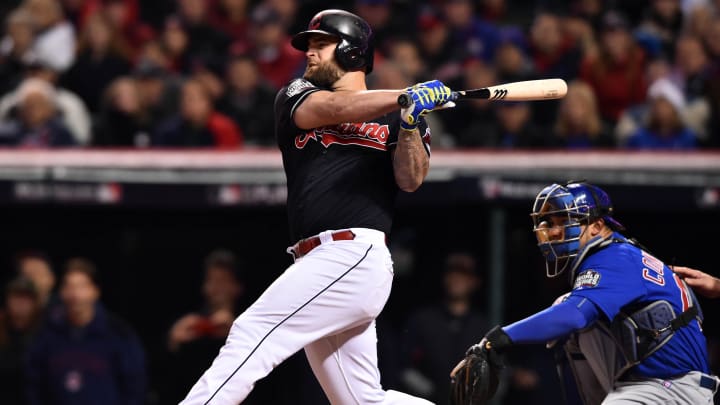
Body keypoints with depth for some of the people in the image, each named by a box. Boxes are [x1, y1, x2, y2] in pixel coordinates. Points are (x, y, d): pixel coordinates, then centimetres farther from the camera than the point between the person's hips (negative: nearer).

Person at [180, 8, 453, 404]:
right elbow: (333, 109, -4)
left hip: (355, 256, -6)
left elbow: (410, 180, -4)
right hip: (319, 265, 6)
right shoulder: (295, 98, 17)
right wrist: (407, 97, -18)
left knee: (250, 336, -17)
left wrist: (410, 122, -22)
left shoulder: (393, 118, 10)